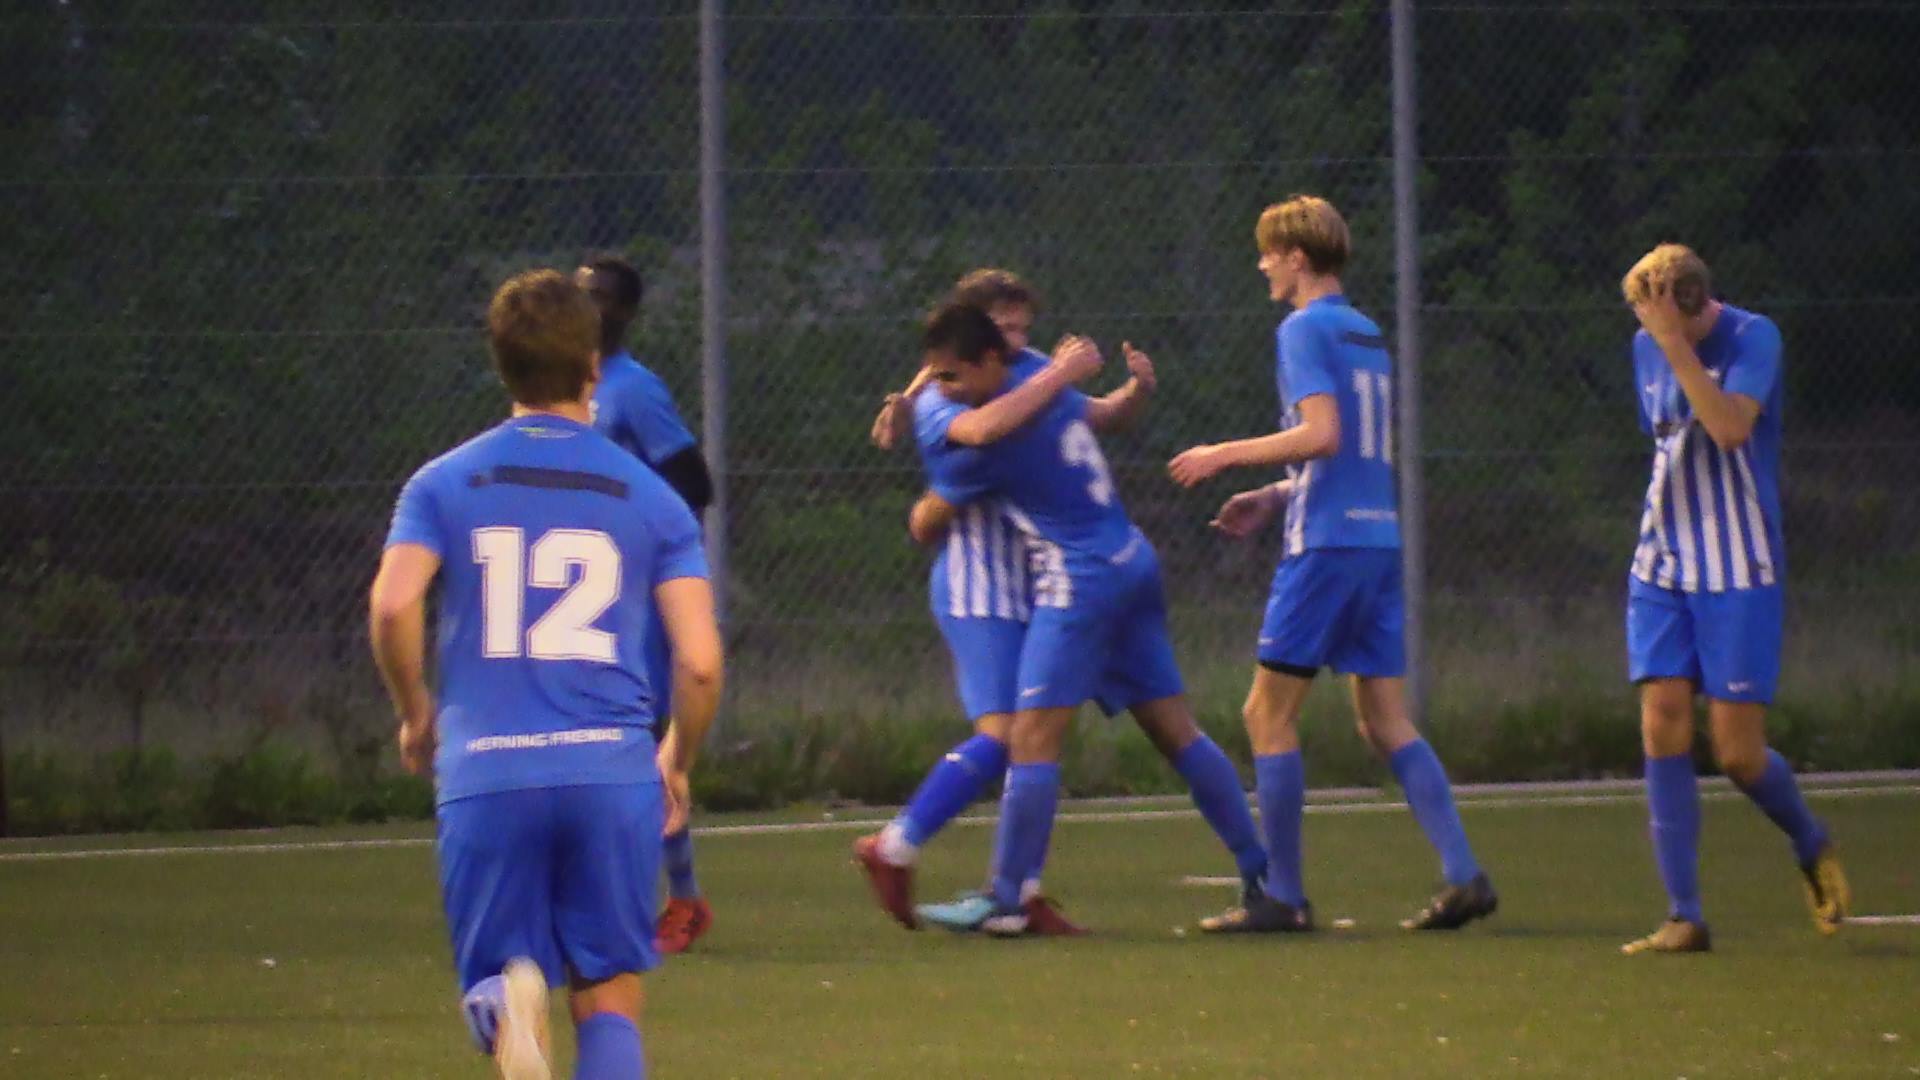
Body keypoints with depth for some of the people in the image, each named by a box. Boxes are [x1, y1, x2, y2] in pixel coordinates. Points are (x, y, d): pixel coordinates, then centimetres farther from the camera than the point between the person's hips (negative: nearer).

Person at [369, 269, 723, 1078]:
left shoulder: (444, 484, 6)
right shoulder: (651, 498, 7)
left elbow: (393, 604, -11)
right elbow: (700, 661, 1)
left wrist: (415, 712, 7)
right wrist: (678, 763, 19)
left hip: (484, 774, 0)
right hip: (613, 770, 0)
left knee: (488, 977, 10)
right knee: (609, 998, 10)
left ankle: (507, 1007, -26)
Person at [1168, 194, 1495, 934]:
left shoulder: (1305, 330, -8)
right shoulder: (1368, 336, 19)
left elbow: (1322, 434, -20)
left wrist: (1226, 455, -11)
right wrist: (1273, 498, 22)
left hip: (1327, 544, -8)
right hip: (1381, 540, 8)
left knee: (1269, 713, -1)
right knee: (1385, 720, 8)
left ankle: (1282, 895, -2)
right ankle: (1464, 877, -2)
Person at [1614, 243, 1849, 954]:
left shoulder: (1752, 338, -11)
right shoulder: (1647, 348, 8)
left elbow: (1730, 427, -27)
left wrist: (1675, 344, -28)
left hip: (1738, 573, -5)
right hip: (1662, 569, 5)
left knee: (1739, 754, -5)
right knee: (1663, 727, -9)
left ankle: (1812, 847, 27)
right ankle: (1684, 918, -5)